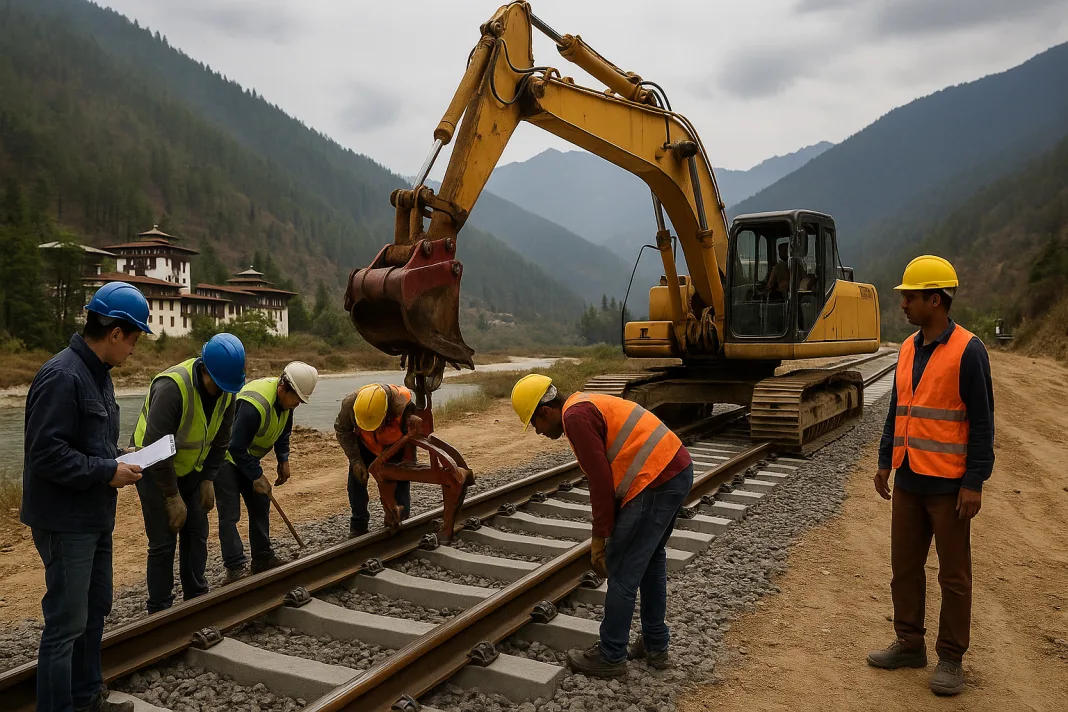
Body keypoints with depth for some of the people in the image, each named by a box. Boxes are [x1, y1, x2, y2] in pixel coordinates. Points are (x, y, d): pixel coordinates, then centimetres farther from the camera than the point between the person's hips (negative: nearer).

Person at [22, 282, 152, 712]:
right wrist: (109, 471, -20)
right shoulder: (62, 377, -23)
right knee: (67, 623, 0)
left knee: (95, 611, 20)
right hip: (66, 522, -10)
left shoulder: (97, 373, 9)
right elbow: (47, 454, -26)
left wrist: (120, 463, 2)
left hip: (96, 518, 10)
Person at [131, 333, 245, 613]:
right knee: (163, 542, -4)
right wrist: (172, 496, -24)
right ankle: (159, 610, 10)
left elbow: (220, 439, 2)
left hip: (191, 469, 6)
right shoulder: (172, 387, -33)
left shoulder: (225, 389, -11)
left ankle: (197, 598, 22)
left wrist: (208, 479, -3)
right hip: (154, 468, -6)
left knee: (197, 534, 8)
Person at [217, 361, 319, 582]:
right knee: (230, 513, -10)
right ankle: (235, 568, -7)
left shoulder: (285, 398, -9)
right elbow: (236, 447, -32)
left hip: (247, 456, 9)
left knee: (260, 506, 9)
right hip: (226, 455, -9)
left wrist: (283, 460, -2)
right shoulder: (255, 404, -36)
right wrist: (256, 476, -24)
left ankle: (262, 559, 18)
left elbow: (283, 432, 8)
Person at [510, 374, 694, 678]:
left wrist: (600, 538, -5)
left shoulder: (575, 417, -12)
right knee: (650, 561, 23)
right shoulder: (588, 405, 19)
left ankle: (611, 657, 16)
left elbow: (601, 482, -15)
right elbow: (610, 474, 23)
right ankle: (655, 646, 34)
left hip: (655, 483, -11)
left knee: (622, 571, 2)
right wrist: (607, 532, 24)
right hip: (678, 470, 11)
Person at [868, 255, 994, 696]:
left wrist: (975, 482, -15)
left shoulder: (967, 350, -12)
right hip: (909, 480, 7)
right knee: (905, 565, 13)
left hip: (948, 484, -7)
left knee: (953, 575, 6)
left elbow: (982, 421, -13)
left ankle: (951, 658, 18)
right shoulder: (909, 348, 8)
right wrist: (884, 462, 13)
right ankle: (909, 644, 27)